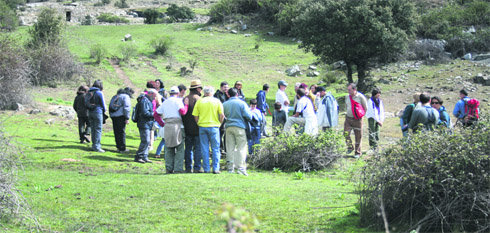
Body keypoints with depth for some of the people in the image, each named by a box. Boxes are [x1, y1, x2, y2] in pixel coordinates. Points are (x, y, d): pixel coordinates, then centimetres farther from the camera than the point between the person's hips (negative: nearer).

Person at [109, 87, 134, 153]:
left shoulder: (115, 96, 22)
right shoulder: (126, 97, -2)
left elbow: (110, 106, 23)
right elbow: (126, 108, -12)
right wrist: (127, 118, -12)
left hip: (113, 116, 7)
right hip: (120, 116, -7)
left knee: (116, 132, 11)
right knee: (122, 132, -3)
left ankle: (119, 147, 14)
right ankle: (122, 148, -2)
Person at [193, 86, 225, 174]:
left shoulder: (199, 101, 3)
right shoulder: (217, 101, -1)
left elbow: (195, 116, 0)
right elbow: (222, 115, -5)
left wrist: (199, 123, 13)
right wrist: (219, 123, 9)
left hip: (202, 126, 1)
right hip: (214, 126, -1)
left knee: (204, 149, 6)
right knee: (215, 149, 5)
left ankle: (206, 169, 6)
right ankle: (215, 168, 1)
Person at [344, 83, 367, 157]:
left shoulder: (360, 97, -10)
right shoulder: (347, 97, 6)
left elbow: (365, 108, -1)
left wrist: (361, 115, 1)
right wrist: (348, 113, 13)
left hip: (357, 120, -4)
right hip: (348, 118, 4)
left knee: (358, 136, 3)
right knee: (346, 133, -9)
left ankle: (357, 152, 13)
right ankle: (350, 147, 11)